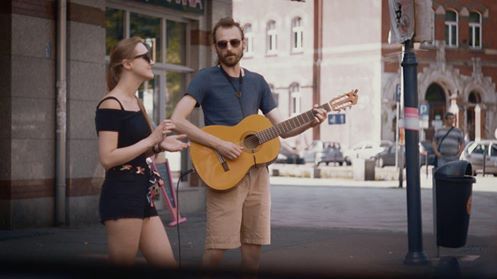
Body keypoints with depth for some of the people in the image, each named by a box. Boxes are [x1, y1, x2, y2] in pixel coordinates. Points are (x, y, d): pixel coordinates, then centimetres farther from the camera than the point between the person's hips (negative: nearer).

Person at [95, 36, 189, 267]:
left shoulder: (135, 103, 18)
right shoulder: (111, 105, -10)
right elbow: (107, 158, -19)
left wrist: (159, 146, 8)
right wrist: (151, 140, -16)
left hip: (141, 194, 9)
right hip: (120, 195, -9)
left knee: (167, 264, 6)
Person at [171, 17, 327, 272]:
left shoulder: (257, 82, 14)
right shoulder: (206, 78, -2)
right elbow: (177, 121, -13)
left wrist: (309, 122, -6)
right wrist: (219, 144, -20)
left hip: (257, 171, 5)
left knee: (254, 244, 7)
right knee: (216, 249, -10)